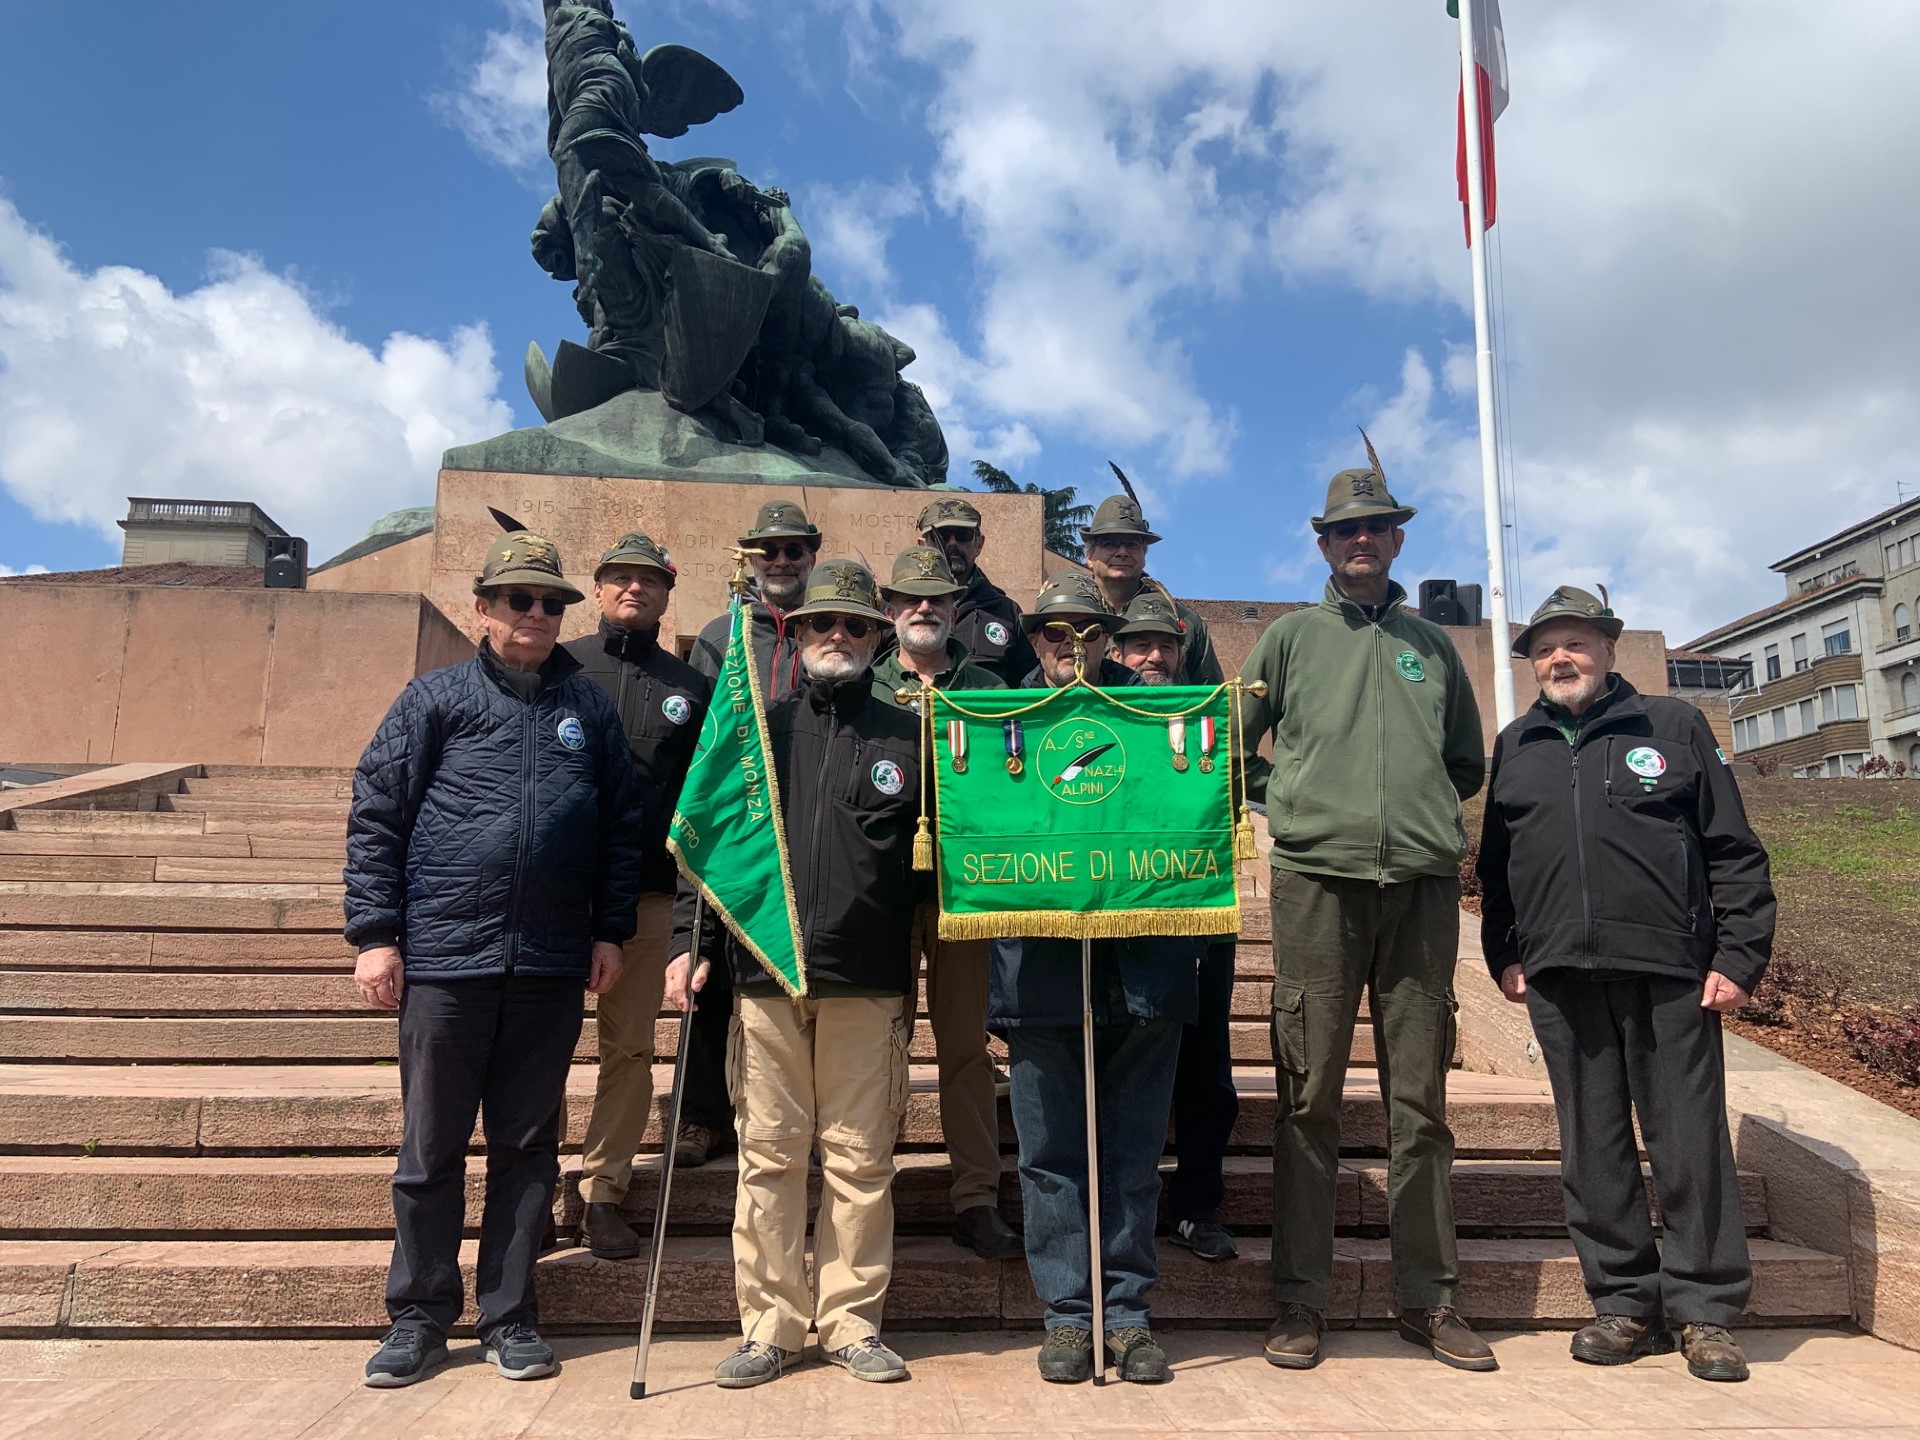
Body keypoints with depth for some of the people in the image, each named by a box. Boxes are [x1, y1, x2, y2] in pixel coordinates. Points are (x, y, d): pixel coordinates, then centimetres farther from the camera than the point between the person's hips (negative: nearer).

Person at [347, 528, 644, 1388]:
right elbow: (373, 817, 1)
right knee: (430, 1146, 8)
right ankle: (420, 1316, 24)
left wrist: (610, 931, 6)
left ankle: (509, 1316, 23)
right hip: (443, 960, -1)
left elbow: (623, 826, 12)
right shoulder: (436, 699, 3)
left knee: (528, 1145, 10)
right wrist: (376, 936, -4)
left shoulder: (588, 707, 9)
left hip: (550, 966, 2)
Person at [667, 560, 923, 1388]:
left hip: (868, 980, 0)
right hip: (765, 974, 1)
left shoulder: (906, 737, 9)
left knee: (861, 1159, 5)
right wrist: (692, 941, 1)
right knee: (769, 1155, 4)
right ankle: (770, 1326, 16)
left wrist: (913, 975, 3)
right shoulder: (757, 730, 11)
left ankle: (853, 1322, 18)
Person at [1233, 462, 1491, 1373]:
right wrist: (1290, 798, 2)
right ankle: (1301, 1300, 8)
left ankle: (1429, 1297, 16)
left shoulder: (1431, 643, 18)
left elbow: (1468, 764, 24)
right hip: (1317, 878, -2)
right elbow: (1231, 748, 14)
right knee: (1309, 1094, 0)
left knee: (1420, 1097, 6)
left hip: (1423, 882, 2)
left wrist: (1423, 807, 10)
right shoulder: (1291, 637, 11)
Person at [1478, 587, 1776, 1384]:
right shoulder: (1515, 748, 15)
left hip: (1671, 969, -2)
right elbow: (1495, 864, 18)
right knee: (1593, 1146, 6)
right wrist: (1504, 954, 9)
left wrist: (1739, 955, -3)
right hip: (1561, 974, 3)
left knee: (1690, 1139, 1)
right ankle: (1626, 1304, 17)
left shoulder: (1673, 726, 7)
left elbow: (1734, 852, 4)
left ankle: (1704, 1309, 14)